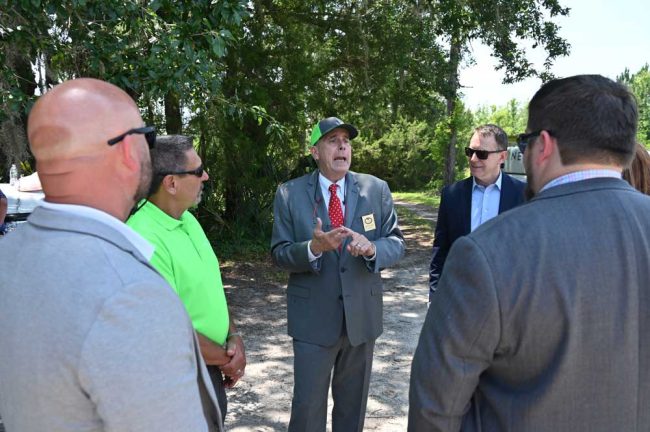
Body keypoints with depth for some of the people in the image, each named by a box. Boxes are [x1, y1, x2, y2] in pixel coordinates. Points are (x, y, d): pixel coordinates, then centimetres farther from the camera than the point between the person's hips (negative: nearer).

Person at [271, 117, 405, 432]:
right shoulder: (289, 194, -5)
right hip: (313, 317, -2)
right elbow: (279, 253, -5)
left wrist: (372, 248, -22)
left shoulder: (377, 189, 0)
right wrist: (313, 247, -26)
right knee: (308, 405, 7)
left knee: (354, 403, 19)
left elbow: (396, 242, 1)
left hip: (363, 314, 2)